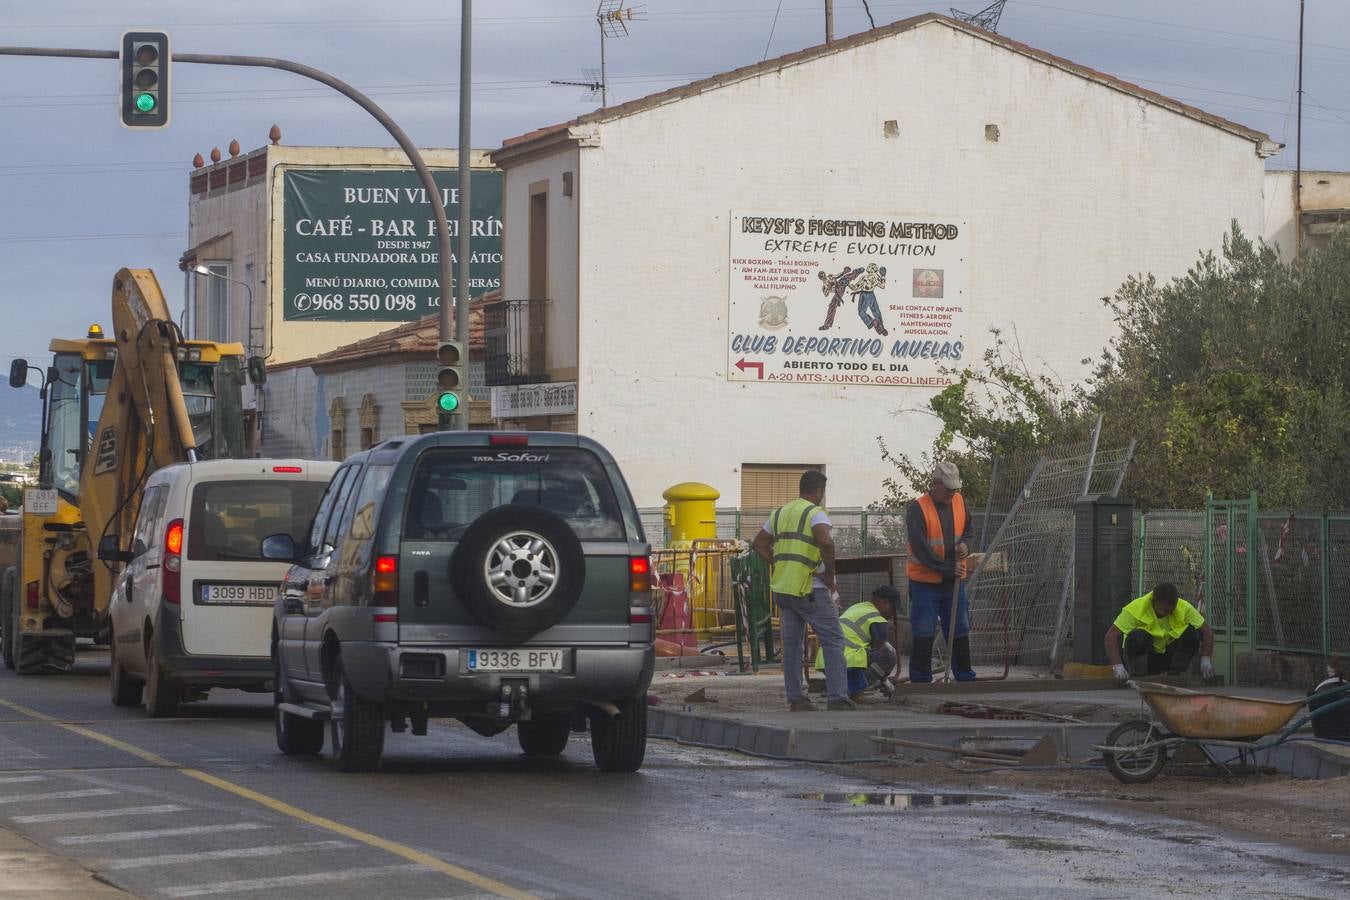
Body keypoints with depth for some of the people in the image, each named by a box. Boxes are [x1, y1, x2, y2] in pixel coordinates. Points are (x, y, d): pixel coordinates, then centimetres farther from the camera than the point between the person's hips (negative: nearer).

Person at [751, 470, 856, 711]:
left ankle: (795, 698, 7)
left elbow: (759, 543, 21)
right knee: (832, 640, -1)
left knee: (791, 644, 9)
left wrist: (778, 566, 13)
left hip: (782, 588, 7)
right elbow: (825, 541, -28)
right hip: (810, 589, -7)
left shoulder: (780, 513, 14)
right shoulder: (816, 513, -10)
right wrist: (830, 575, -16)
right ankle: (837, 697, -8)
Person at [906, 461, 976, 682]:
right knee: (923, 635, -4)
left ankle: (966, 677, 20)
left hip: (954, 581, 6)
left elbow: (969, 530, 17)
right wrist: (948, 568, -18)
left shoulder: (959, 502, 5)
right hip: (925, 582, -6)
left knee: (960, 632, 10)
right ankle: (921, 680, 1)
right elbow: (920, 549, -19)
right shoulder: (917, 509, -15)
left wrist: (965, 545, -7)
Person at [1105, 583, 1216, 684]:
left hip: (1168, 655, 3)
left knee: (1192, 633, -22)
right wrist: (1118, 667, -41)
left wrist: (1205, 661, -22)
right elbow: (1111, 636, -28)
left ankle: (1175, 673, -12)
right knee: (1138, 637, -36)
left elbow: (1207, 631, -8)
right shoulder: (1137, 608, -23)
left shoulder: (1184, 608, -13)